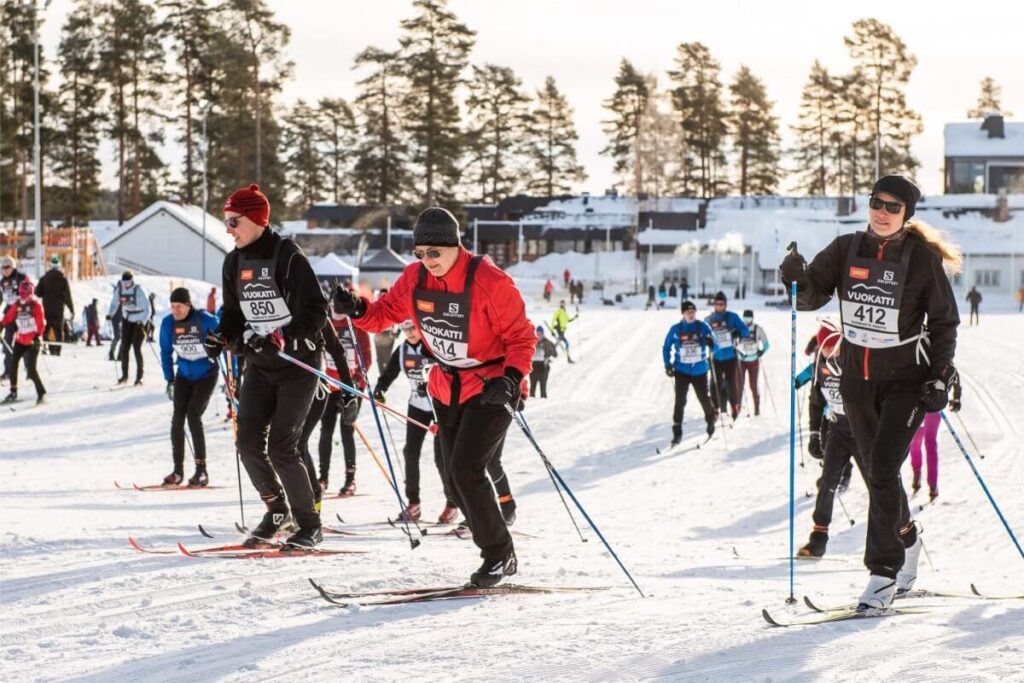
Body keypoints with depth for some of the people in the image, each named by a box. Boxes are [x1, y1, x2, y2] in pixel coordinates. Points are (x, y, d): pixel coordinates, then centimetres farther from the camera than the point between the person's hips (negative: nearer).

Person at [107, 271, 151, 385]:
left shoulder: (139, 291, -21)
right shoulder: (119, 290, -5)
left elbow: (147, 308, -21)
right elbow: (114, 303, 6)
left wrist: (143, 322, -33)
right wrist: (110, 314, -13)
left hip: (140, 321, -5)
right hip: (127, 321, 5)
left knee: (136, 348, -11)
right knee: (124, 347, 0)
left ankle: (139, 376, -2)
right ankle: (124, 375, 12)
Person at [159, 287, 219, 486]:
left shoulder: (205, 320, -20)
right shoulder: (168, 323, -9)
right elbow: (166, 352, 6)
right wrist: (169, 379, 4)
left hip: (206, 375, -4)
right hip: (184, 376, 4)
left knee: (193, 416, -17)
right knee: (178, 418, -7)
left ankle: (201, 470, -11)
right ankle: (178, 470, 0)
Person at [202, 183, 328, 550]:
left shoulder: (288, 257, -16)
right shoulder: (235, 262, 6)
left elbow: (315, 311, -17)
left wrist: (281, 338, -29)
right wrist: (222, 336, -6)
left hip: (297, 362, -6)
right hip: (259, 365, 6)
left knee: (281, 448, -12)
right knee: (249, 442, -3)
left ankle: (310, 524, 2)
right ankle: (276, 509, 21)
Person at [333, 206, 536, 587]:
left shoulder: (489, 282, -22)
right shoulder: (415, 278, -5)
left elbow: (521, 336, -15)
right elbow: (387, 312, 6)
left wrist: (511, 377, -29)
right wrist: (360, 312, -16)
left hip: (490, 388, -7)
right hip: (447, 389, 7)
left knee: (466, 470, -18)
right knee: (455, 478, 8)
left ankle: (500, 554, -2)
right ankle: (497, 554, 22)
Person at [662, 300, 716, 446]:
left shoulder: (703, 327, -2)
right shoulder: (675, 329, -1)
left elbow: (714, 345, 1)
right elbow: (666, 348, 9)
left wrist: (711, 343, -24)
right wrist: (668, 365, -3)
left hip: (700, 371, 0)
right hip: (682, 371, 0)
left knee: (704, 399, 7)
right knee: (680, 401, -11)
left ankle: (710, 421, 35)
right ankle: (677, 432, -6)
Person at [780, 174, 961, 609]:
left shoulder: (922, 259, -9)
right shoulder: (847, 250, -1)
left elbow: (945, 322, -3)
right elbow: (811, 296, -3)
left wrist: (941, 377, -11)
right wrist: (797, 279, -24)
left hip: (905, 380, -4)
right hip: (858, 377, 4)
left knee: (883, 469, -14)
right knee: (879, 471, 13)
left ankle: (884, 572, -9)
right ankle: (906, 543, 36)